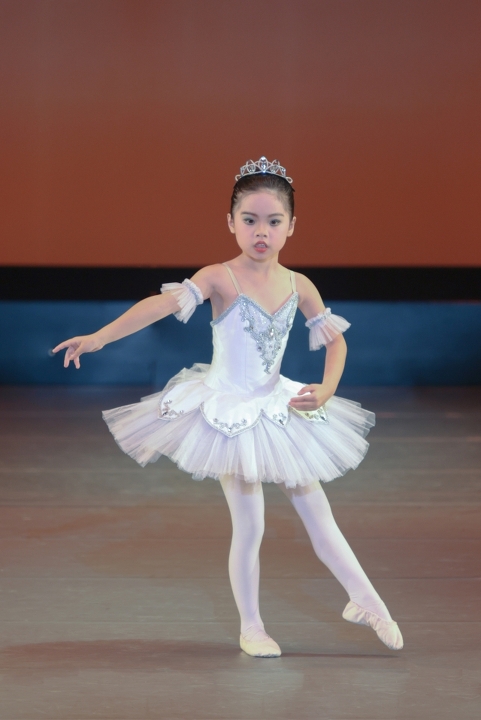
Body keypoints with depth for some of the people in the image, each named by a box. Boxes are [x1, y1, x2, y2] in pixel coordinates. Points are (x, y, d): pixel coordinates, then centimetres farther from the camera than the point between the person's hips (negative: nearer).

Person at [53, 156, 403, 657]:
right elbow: (164, 304, -32)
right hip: (228, 413, -4)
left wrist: (325, 390, -10)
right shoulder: (220, 278, -18)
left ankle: (367, 602, 25)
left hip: (278, 410, 4)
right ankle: (251, 628, 15)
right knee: (249, 525, -2)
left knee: (318, 514, 12)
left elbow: (335, 339, 7)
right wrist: (100, 337, -44)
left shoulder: (299, 286, -4)